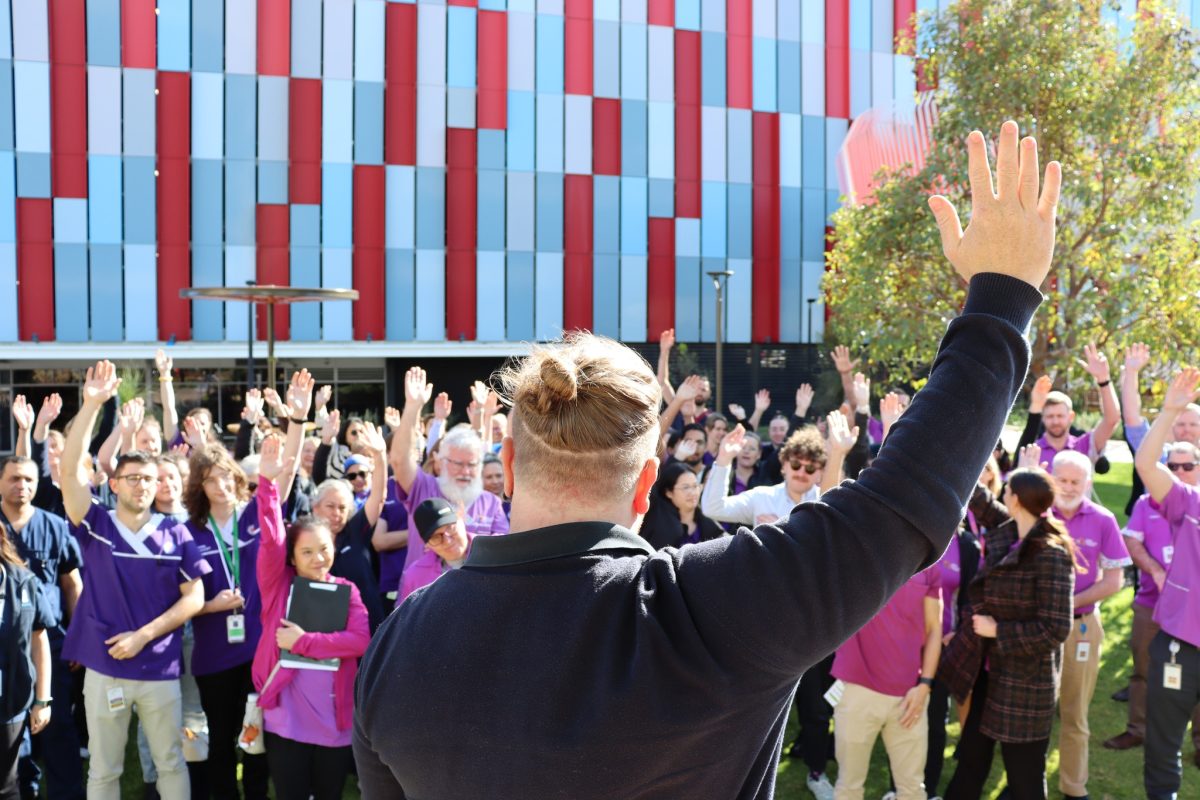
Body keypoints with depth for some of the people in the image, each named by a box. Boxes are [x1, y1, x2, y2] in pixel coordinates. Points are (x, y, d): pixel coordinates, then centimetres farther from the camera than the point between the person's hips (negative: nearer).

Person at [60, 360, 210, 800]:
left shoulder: (175, 535, -1)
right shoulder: (95, 527, -1)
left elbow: (194, 597, -2)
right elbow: (70, 470, -13)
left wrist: (142, 635, -12)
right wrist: (92, 404, -20)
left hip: (161, 669, 0)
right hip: (104, 668, 0)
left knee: (171, 763, 11)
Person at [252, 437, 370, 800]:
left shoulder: (347, 590, 3)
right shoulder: (280, 584, 0)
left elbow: (360, 640, -10)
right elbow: (270, 540, -16)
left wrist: (304, 642, -16)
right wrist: (268, 481, -27)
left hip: (335, 721, 1)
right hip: (286, 721, -1)